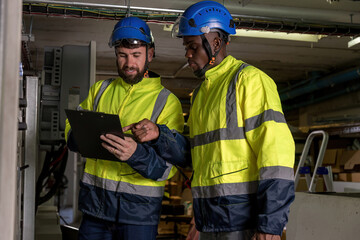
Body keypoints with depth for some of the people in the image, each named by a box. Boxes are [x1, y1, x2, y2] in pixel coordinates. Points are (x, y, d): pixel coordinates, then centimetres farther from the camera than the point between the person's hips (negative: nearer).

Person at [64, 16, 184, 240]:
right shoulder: (100, 90, 12)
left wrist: (136, 154, -29)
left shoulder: (167, 102, -3)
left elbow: (167, 167, -10)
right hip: (95, 203, 3)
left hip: (138, 208, -3)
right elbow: (71, 130, 10)